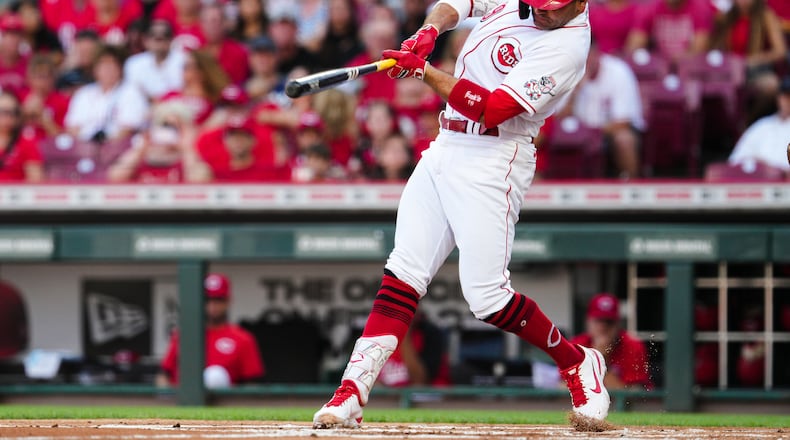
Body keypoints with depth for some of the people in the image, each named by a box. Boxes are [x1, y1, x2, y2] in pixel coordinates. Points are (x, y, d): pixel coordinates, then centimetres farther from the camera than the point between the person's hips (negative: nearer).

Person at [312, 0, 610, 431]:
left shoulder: (566, 46, -18)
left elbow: (491, 110, -23)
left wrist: (422, 70, -20)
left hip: (491, 161, -7)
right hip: (445, 149, 7)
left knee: (487, 297, -10)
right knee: (402, 274, -1)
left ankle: (577, 363, 13)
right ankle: (351, 393, -6)